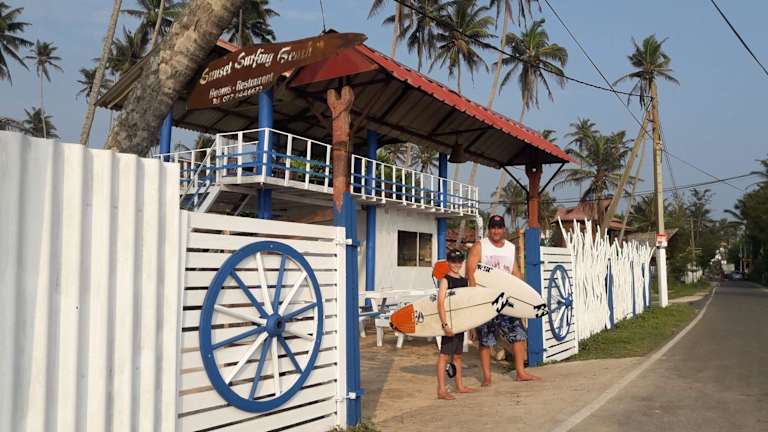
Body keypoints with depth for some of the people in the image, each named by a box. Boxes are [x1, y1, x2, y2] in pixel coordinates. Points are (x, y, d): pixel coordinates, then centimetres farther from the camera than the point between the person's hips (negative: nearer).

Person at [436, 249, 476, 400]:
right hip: (449, 323, -7)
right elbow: (440, 303, -18)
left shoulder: (464, 281, 12)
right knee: (444, 355, -5)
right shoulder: (445, 280, -10)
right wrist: (445, 324, -26)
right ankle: (441, 390, -3)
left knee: (457, 355, 16)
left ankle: (460, 386, 26)